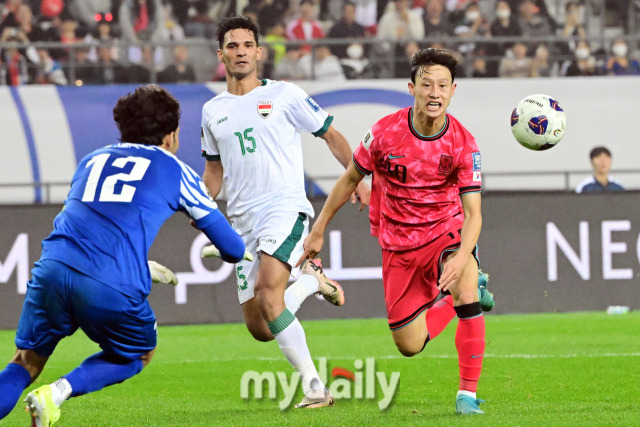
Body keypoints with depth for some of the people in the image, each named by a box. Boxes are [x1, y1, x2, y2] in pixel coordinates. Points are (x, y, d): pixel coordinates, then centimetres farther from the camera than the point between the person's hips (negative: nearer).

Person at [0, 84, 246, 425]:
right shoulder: (175, 170, 17)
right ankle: (56, 394, 2)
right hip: (114, 287, -3)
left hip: (52, 268, 3)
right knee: (140, 354, 25)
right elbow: (233, 249, 21)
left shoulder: (93, 160, 27)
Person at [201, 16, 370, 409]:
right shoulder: (213, 111, 15)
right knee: (260, 329, 1)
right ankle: (310, 280, 28)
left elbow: (330, 135, 7)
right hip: (243, 222, 5)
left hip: (285, 206, -5)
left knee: (268, 294, -30)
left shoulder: (284, 95, 2)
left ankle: (314, 385, -22)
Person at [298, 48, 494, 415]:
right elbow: (350, 179, 2)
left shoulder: (463, 144, -17)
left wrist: (461, 257, -37)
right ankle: (463, 293, 33)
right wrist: (318, 230, 7)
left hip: (446, 233, -2)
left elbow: (473, 213, -19)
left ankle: (468, 394, -20)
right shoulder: (385, 133, -15)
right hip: (398, 243, 2)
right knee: (409, 345, 2)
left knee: (465, 291, -33)